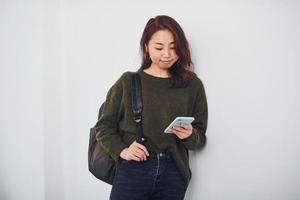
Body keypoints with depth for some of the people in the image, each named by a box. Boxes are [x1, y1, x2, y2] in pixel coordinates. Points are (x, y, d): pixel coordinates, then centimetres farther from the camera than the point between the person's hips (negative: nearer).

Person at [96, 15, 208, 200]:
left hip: (174, 174, 2)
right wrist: (122, 150, -10)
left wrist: (190, 136, -12)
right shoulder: (128, 82, 3)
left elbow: (200, 138, 9)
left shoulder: (193, 85, 7)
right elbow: (105, 126, 6)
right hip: (132, 170, -1)